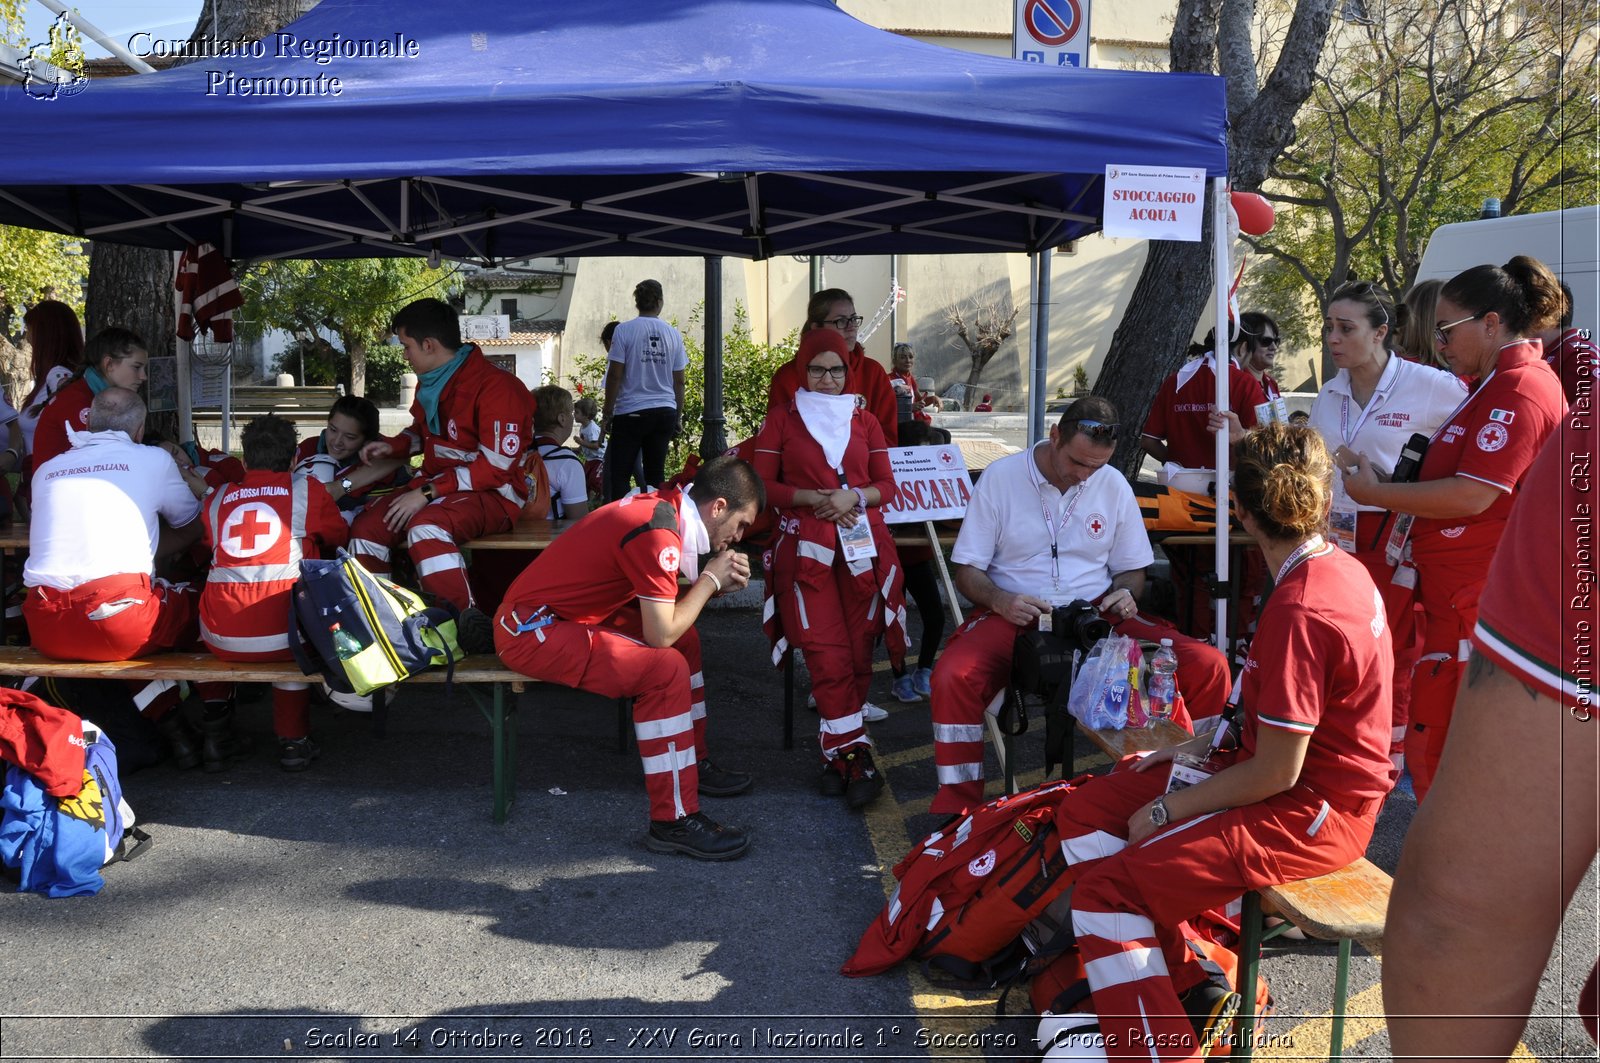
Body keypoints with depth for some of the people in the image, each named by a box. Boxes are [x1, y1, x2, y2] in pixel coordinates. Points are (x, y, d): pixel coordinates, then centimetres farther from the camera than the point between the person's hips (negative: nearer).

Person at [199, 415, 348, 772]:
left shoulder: (217, 499, 16)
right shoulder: (307, 488, 10)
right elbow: (339, 537, 24)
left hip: (222, 638, 2)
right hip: (281, 635, -2)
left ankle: (212, 737, 36)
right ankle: (293, 741, 31)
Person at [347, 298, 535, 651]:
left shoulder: (496, 388, -18)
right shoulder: (430, 382, 10)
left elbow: (496, 467, -22)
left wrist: (427, 493, -22)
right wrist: (393, 446, 6)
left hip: (493, 494, -9)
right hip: (435, 487, 9)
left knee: (426, 528, -36)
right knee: (366, 528, -8)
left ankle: (469, 627, -29)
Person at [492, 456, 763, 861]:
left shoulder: (662, 506, 5)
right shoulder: (658, 533, -23)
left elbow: (662, 610, 10)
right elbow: (661, 635, -21)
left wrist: (715, 580, -5)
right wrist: (710, 580, -9)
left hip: (566, 613, 10)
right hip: (531, 631, -10)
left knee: (686, 639, 13)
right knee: (666, 667, -23)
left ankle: (692, 762, 26)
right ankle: (673, 823, -16)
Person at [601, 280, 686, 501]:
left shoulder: (624, 331, -5)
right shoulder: (674, 334, 5)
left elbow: (615, 375, -6)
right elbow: (679, 381, 9)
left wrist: (607, 414, 2)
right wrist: (678, 417, 17)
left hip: (631, 412, -3)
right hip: (665, 412, 3)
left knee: (619, 473, 2)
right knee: (656, 472, 8)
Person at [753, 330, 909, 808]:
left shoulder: (865, 422, 18)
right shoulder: (782, 421, 12)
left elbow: (886, 484, 14)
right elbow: (762, 484, 5)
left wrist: (855, 496, -7)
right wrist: (814, 497, -9)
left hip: (863, 545, 2)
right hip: (806, 548, -2)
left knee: (857, 652, -4)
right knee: (827, 652, -14)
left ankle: (836, 751, 4)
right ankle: (856, 756, -11)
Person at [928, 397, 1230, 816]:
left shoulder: (1113, 485, 7)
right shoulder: (1000, 477, -3)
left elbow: (1131, 569, 17)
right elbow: (968, 571, -1)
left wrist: (1125, 594, -7)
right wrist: (1000, 601, -22)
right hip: (1014, 615, -3)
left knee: (1207, 666, -18)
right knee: (952, 676, -35)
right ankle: (957, 806, -16)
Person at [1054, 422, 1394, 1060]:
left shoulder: (1297, 611, -27)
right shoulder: (1340, 567, 4)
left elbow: (1275, 773, -23)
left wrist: (1167, 809, -11)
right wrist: (1205, 742, 8)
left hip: (1311, 814, -10)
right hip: (1308, 772, 10)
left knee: (1105, 886, -21)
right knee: (1085, 810, 5)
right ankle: (1185, 994, 10)